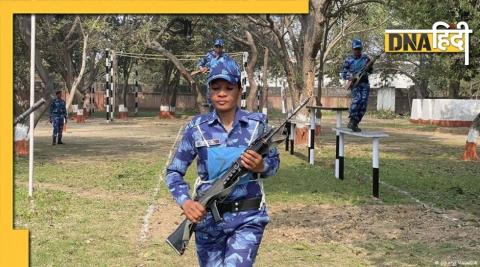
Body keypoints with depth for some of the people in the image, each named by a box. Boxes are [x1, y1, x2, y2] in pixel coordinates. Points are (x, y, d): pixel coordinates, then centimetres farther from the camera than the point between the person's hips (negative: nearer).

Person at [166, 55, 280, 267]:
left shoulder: (256, 124, -3)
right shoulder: (197, 128, -3)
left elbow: (274, 162, 10)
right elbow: (173, 172, 2)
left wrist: (261, 166, -14)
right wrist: (185, 202, -16)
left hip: (247, 218, -2)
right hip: (207, 218, 2)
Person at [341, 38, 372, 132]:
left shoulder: (365, 58, 10)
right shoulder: (348, 60, 4)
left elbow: (370, 71, 15)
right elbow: (343, 74, 6)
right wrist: (350, 77, -14)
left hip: (365, 83, 3)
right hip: (355, 83, -3)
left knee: (363, 103, -6)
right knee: (357, 99, -28)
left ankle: (355, 124, 5)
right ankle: (352, 121, -21)